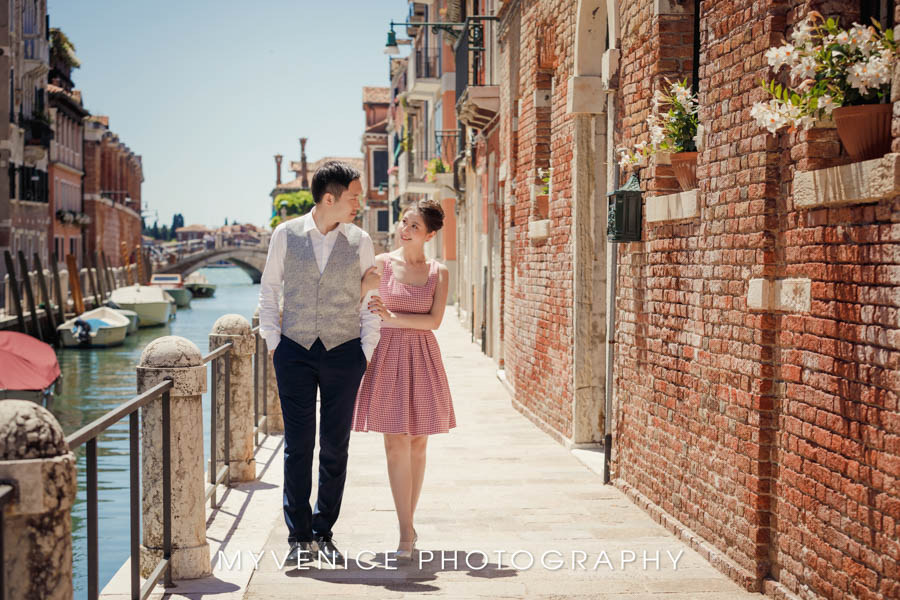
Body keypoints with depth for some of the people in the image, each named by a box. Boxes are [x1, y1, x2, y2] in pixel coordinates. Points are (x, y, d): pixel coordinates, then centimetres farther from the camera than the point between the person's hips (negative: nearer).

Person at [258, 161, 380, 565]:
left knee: (335, 447, 4)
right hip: (295, 351, -1)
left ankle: (324, 533, 16)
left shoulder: (360, 241, 3)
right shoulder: (286, 235, 1)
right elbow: (268, 291, 9)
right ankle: (299, 537, 8)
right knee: (298, 445, 0)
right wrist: (273, 342, 3)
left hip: (343, 353, 1)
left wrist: (366, 352, 2)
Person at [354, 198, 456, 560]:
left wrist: (392, 316, -14)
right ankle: (406, 533, -5)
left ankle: (408, 523, 20)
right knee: (396, 444, -7)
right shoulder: (382, 264, 1)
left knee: (417, 444, 7)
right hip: (389, 356, -2)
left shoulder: (438, 273, 5)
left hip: (422, 358, 2)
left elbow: (434, 321, -5)